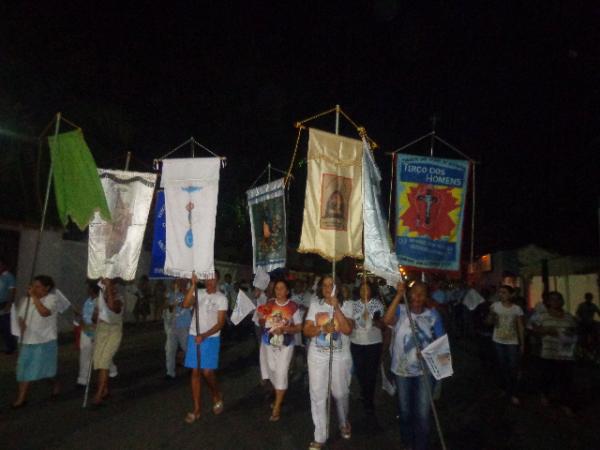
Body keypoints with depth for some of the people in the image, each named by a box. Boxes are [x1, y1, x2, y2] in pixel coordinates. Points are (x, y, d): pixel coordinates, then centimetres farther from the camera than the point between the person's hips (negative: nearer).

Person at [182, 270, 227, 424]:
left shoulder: (221, 298, -4)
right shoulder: (198, 293, 4)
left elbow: (220, 323, -7)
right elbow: (185, 304, -15)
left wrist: (204, 335, -19)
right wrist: (193, 284, -19)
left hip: (211, 339, -3)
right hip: (194, 337, 3)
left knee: (207, 372, -6)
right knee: (195, 372, 6)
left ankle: (217, 396, 24)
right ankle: (197, 409, 16)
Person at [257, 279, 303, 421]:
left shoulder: (293, 307, -11)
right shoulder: (269, 304, -2)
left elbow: (299, 328, -7)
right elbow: (261, 323, 7)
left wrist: (284, 329, -23)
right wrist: (262, 318, -16)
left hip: (285, 345, -4)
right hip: (269, 343, 4)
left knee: (281, 374, -4)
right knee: (273, 372, 17)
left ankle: (277, 408, 9)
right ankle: (279, 397, 43)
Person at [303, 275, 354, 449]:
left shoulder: (345, 306, -4)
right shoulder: (315, 305, 0)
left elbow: (348, 329, -18)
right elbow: (306, 330, -3)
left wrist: (336, 307, -22)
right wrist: (322, 328, -22)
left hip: (340, 357, -1)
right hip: (317, 357, 1)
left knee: (341, 393, 14)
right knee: (317, 396, 4)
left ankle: (344, 423, 44)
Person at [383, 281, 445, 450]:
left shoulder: (433, 315, -5)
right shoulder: (400, 310, -9)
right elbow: (387, 320, -30)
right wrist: (398, 295, -31)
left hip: (424, 370, 0)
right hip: (401, 369, 1)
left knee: (423, 414, 0)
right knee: (405, 411, 19)